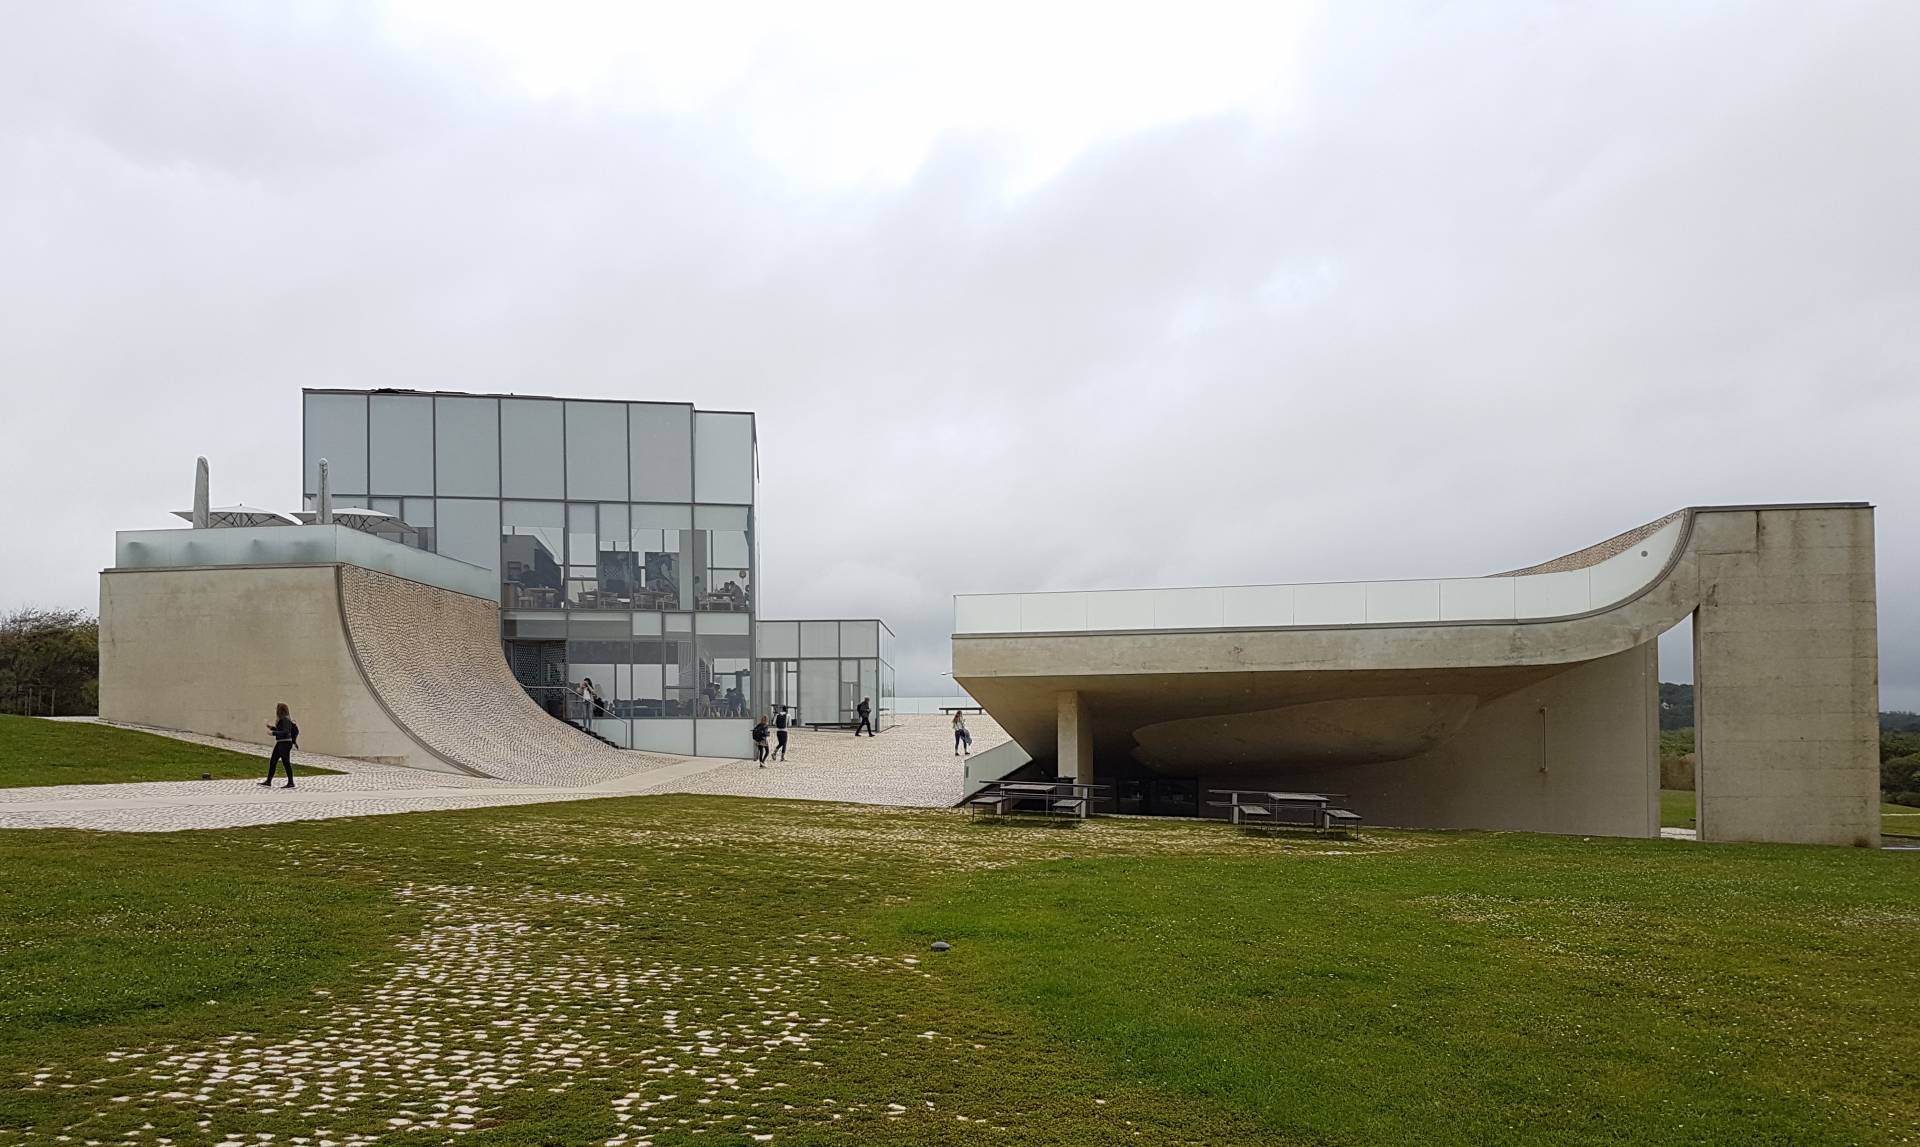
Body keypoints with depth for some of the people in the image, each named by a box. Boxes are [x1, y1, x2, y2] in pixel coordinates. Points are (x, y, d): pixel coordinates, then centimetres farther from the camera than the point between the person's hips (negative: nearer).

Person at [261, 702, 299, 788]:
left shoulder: (285, 720, -16)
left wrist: (273, 733, -27)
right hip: (280, 743, 10)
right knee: (272, 761, 11)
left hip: (285, 743, -10)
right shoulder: (282, 719, 12)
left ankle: (291, 783, 4)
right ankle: (268, 781, 16)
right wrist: (272, 727, 16)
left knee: (286, 762, -4)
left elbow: (286, 732, -25)